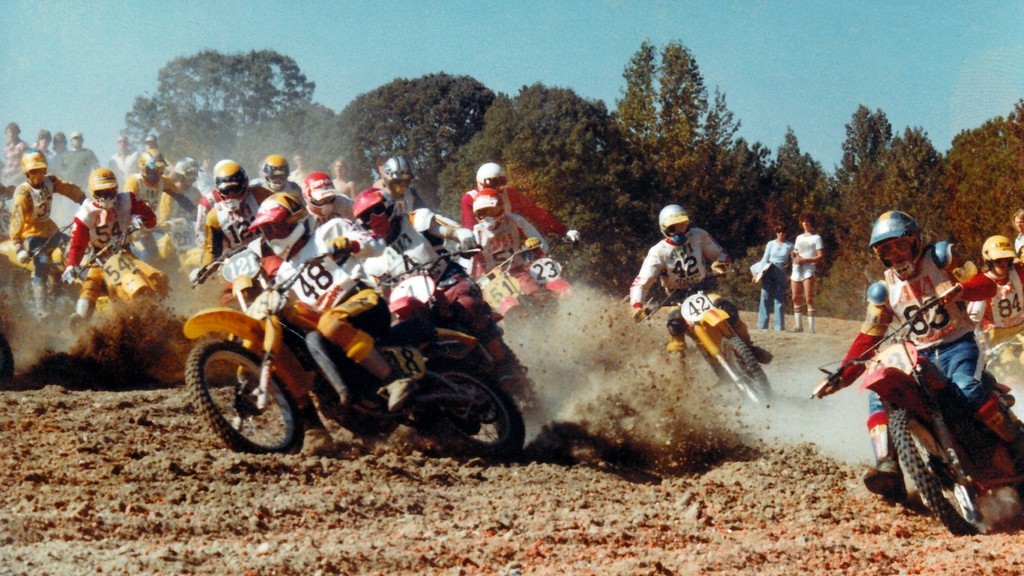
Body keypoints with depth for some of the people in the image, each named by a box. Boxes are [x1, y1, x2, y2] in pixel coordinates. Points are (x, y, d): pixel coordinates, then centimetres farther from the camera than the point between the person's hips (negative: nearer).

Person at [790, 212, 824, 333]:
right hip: (796, 270, 7)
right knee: (796, 298, 6)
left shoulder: (816, 238, 2)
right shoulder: (799, 238, 21)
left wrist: (804, 260, -15)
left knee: (809, 299, -12)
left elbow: (821, 257, -5)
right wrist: (794, 256, 2)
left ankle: (811, 327, -14)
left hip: (808, 270, -7)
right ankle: (799, 325, 12)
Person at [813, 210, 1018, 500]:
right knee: (879, 396, -18)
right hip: (918, 356, 4)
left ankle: (1016, 445, -20)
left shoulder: (940, 257, -2)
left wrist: (959, 288, -34)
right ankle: (887, 464, -27)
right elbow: (867, 339, 9)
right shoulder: (883, 289, 9)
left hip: (957, 345, -4)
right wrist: (842, 376, -3)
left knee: (966, 387, -35)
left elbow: (987, 284, -11)